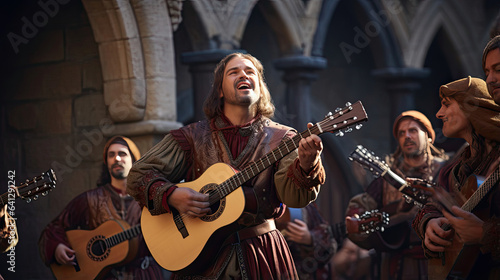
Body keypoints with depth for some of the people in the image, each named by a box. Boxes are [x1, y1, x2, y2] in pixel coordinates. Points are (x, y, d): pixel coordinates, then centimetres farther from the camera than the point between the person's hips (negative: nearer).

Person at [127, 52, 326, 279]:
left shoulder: (280, 138, 2)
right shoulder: (193, 137, 3)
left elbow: (293, 195, -12)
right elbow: (139, 175, 2)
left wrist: (306, 165, -33)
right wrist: (171, 196, -16)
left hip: (261, 254, 0)